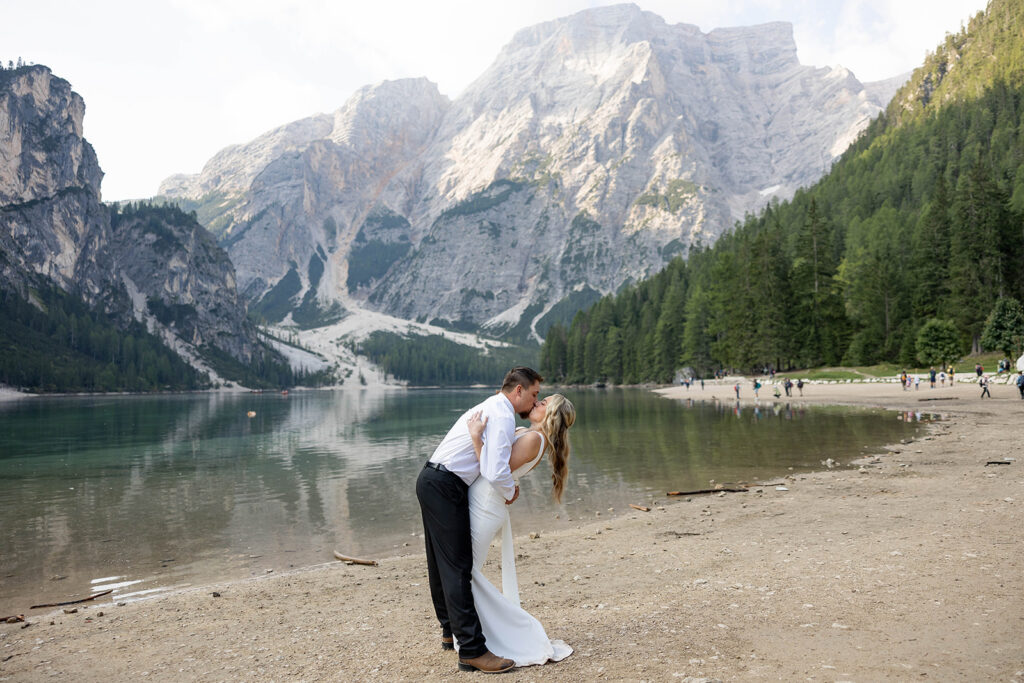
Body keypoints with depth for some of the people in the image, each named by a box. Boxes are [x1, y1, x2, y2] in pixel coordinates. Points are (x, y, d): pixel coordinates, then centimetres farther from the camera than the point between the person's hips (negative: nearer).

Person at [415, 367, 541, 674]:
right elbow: (495, 473, -24)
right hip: (445, 488, -11)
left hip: (432, 482, 11)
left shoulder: (490, 407, 18)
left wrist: (507, 485, 16)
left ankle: (451, 631, 34)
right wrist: (510, 491, -4)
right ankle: (472, 650, -4)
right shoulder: (503, 416, -15)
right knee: (457, 567, -8)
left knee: (441, 563, 19)